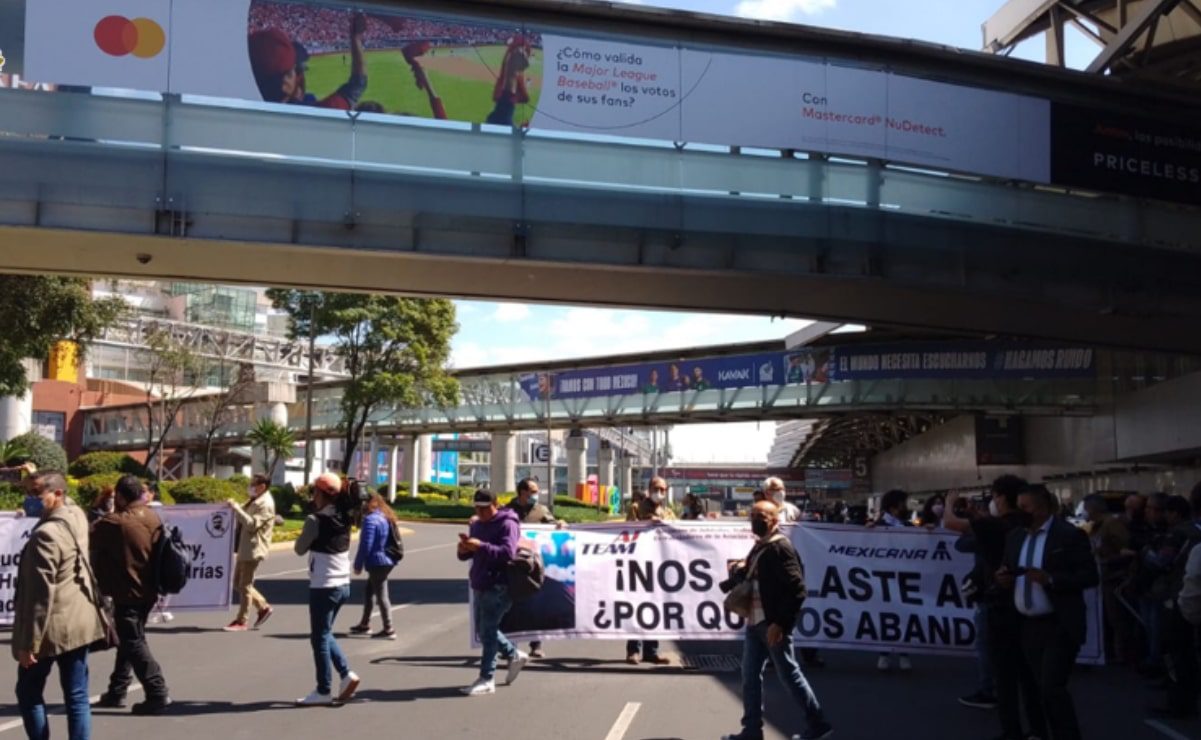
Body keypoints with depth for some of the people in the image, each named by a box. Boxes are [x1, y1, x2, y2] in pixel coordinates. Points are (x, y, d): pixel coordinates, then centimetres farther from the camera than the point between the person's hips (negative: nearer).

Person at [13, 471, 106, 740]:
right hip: (78, 621, 7)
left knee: (29, 694, 12)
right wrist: (35, 476, 24)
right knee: (77, 697, 7)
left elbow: (41, 595, -22)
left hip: (51, 628, -7)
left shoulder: (45, 535, -20)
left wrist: (28, 642, -18)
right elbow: (65, 502, 32)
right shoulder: (77, 517, 4)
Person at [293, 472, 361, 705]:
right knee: (325, 634, 20)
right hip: (343, 584, 7)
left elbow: (300, 549, -4)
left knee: (319, 638, 3)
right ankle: (346, 674, 11)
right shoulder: (343, 517, 3)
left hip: (324, 587, -7)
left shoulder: (315, 520, -14)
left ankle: (323, 691, 9)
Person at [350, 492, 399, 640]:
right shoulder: (386, 517, 12)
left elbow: (365, 545, -19)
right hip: (386, 561, 10)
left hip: (377, 563, -10)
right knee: (369, 592, 20)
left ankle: (388, 630, 0)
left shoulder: (370, 519, -16)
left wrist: (358, 565, -11)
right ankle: (365, 624, 30)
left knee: (381, 596, -4)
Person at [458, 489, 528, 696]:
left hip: (498, 587, -9)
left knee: (488, 632, -8)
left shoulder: (507, 525, -10)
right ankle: (515, 656, 33)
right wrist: (463, 549, -7)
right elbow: (466, 556, 18)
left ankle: (486, 680, -3)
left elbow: (508, 552, -23)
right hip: (480, 586, 9)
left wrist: (480, 546, -33)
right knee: (483, 631, 15)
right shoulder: (476, 525, 16)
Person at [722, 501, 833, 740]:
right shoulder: (759, 546, 14)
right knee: (750, 674, 10)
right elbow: (750, 577, 22)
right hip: (755, 622, 9)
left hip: (773, 623, -9)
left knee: (789, 674, 1)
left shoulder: (781, 548, -15)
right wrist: (738, 569, 1)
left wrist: (780, 623, -23)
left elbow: (796, 590, -21)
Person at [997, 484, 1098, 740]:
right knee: (1043, 690, 11)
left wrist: (1050, 579, -22)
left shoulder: (1070, 534, -8)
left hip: (1059, 625, -6)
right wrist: (1004, 579, -6)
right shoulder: (1015, 537, 10)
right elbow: (1010, 575, 17)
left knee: (1052, 688, -11)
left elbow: (1090, 576, -12)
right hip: (1028, 626, 6)